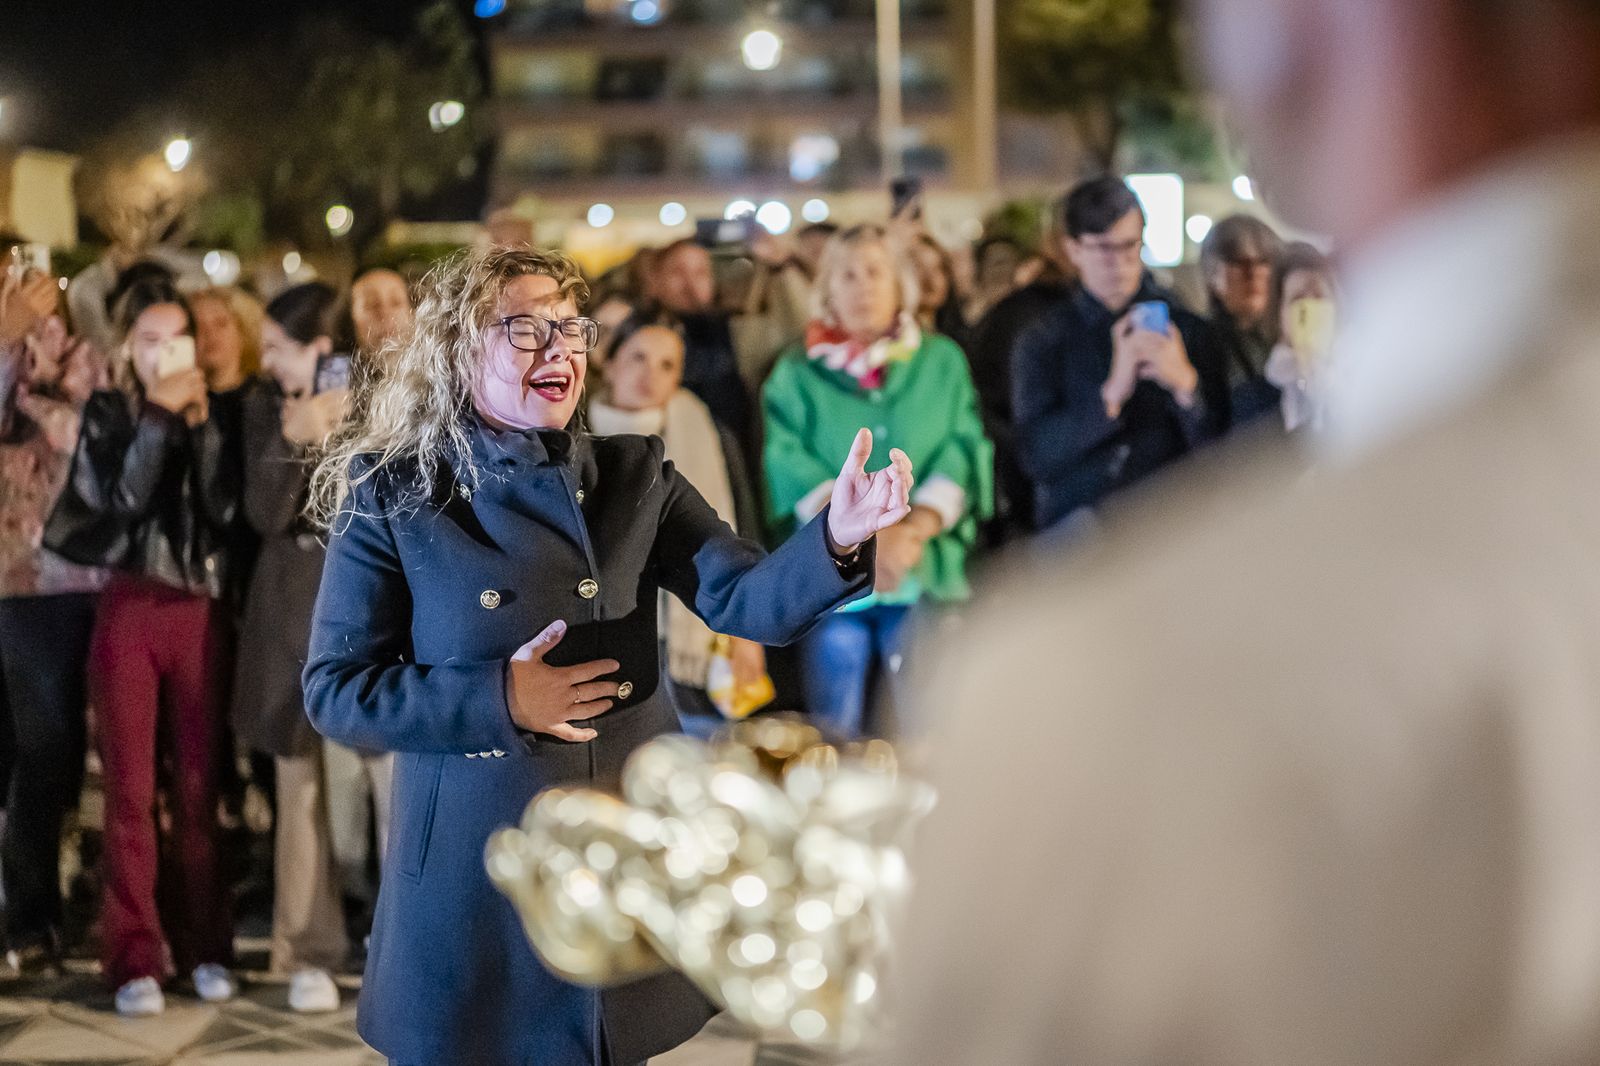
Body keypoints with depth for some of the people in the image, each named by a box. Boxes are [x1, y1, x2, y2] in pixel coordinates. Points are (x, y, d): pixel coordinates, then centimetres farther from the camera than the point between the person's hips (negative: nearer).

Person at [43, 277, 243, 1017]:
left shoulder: (216, 413, 8)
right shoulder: (109, 414, 4)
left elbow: (226, 507, -6)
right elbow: (123, 499, -12)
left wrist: (201, 423, -11)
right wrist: (159, 417, -13)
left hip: (202, 611, 1)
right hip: (130, 609, -1)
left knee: (199, 788, 4)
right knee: (131, 789, -2)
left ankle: (203, 945, 12)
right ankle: (136, 956, 2)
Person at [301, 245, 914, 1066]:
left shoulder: (633, 478, 4)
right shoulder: (390, 498, -4)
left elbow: (745, 596, -9)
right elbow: (334, 692, -6)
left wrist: (838, 538, -28)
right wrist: (495, 701, -17)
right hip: (473, 880, -3)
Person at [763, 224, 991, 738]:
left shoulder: (942, 361, 14)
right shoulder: (797, 373, 12)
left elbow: (963, 452, 3)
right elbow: (790, 466, -1)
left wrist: (915, 529, -13)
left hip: (925, 575, 0)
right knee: (835, 739, -1)